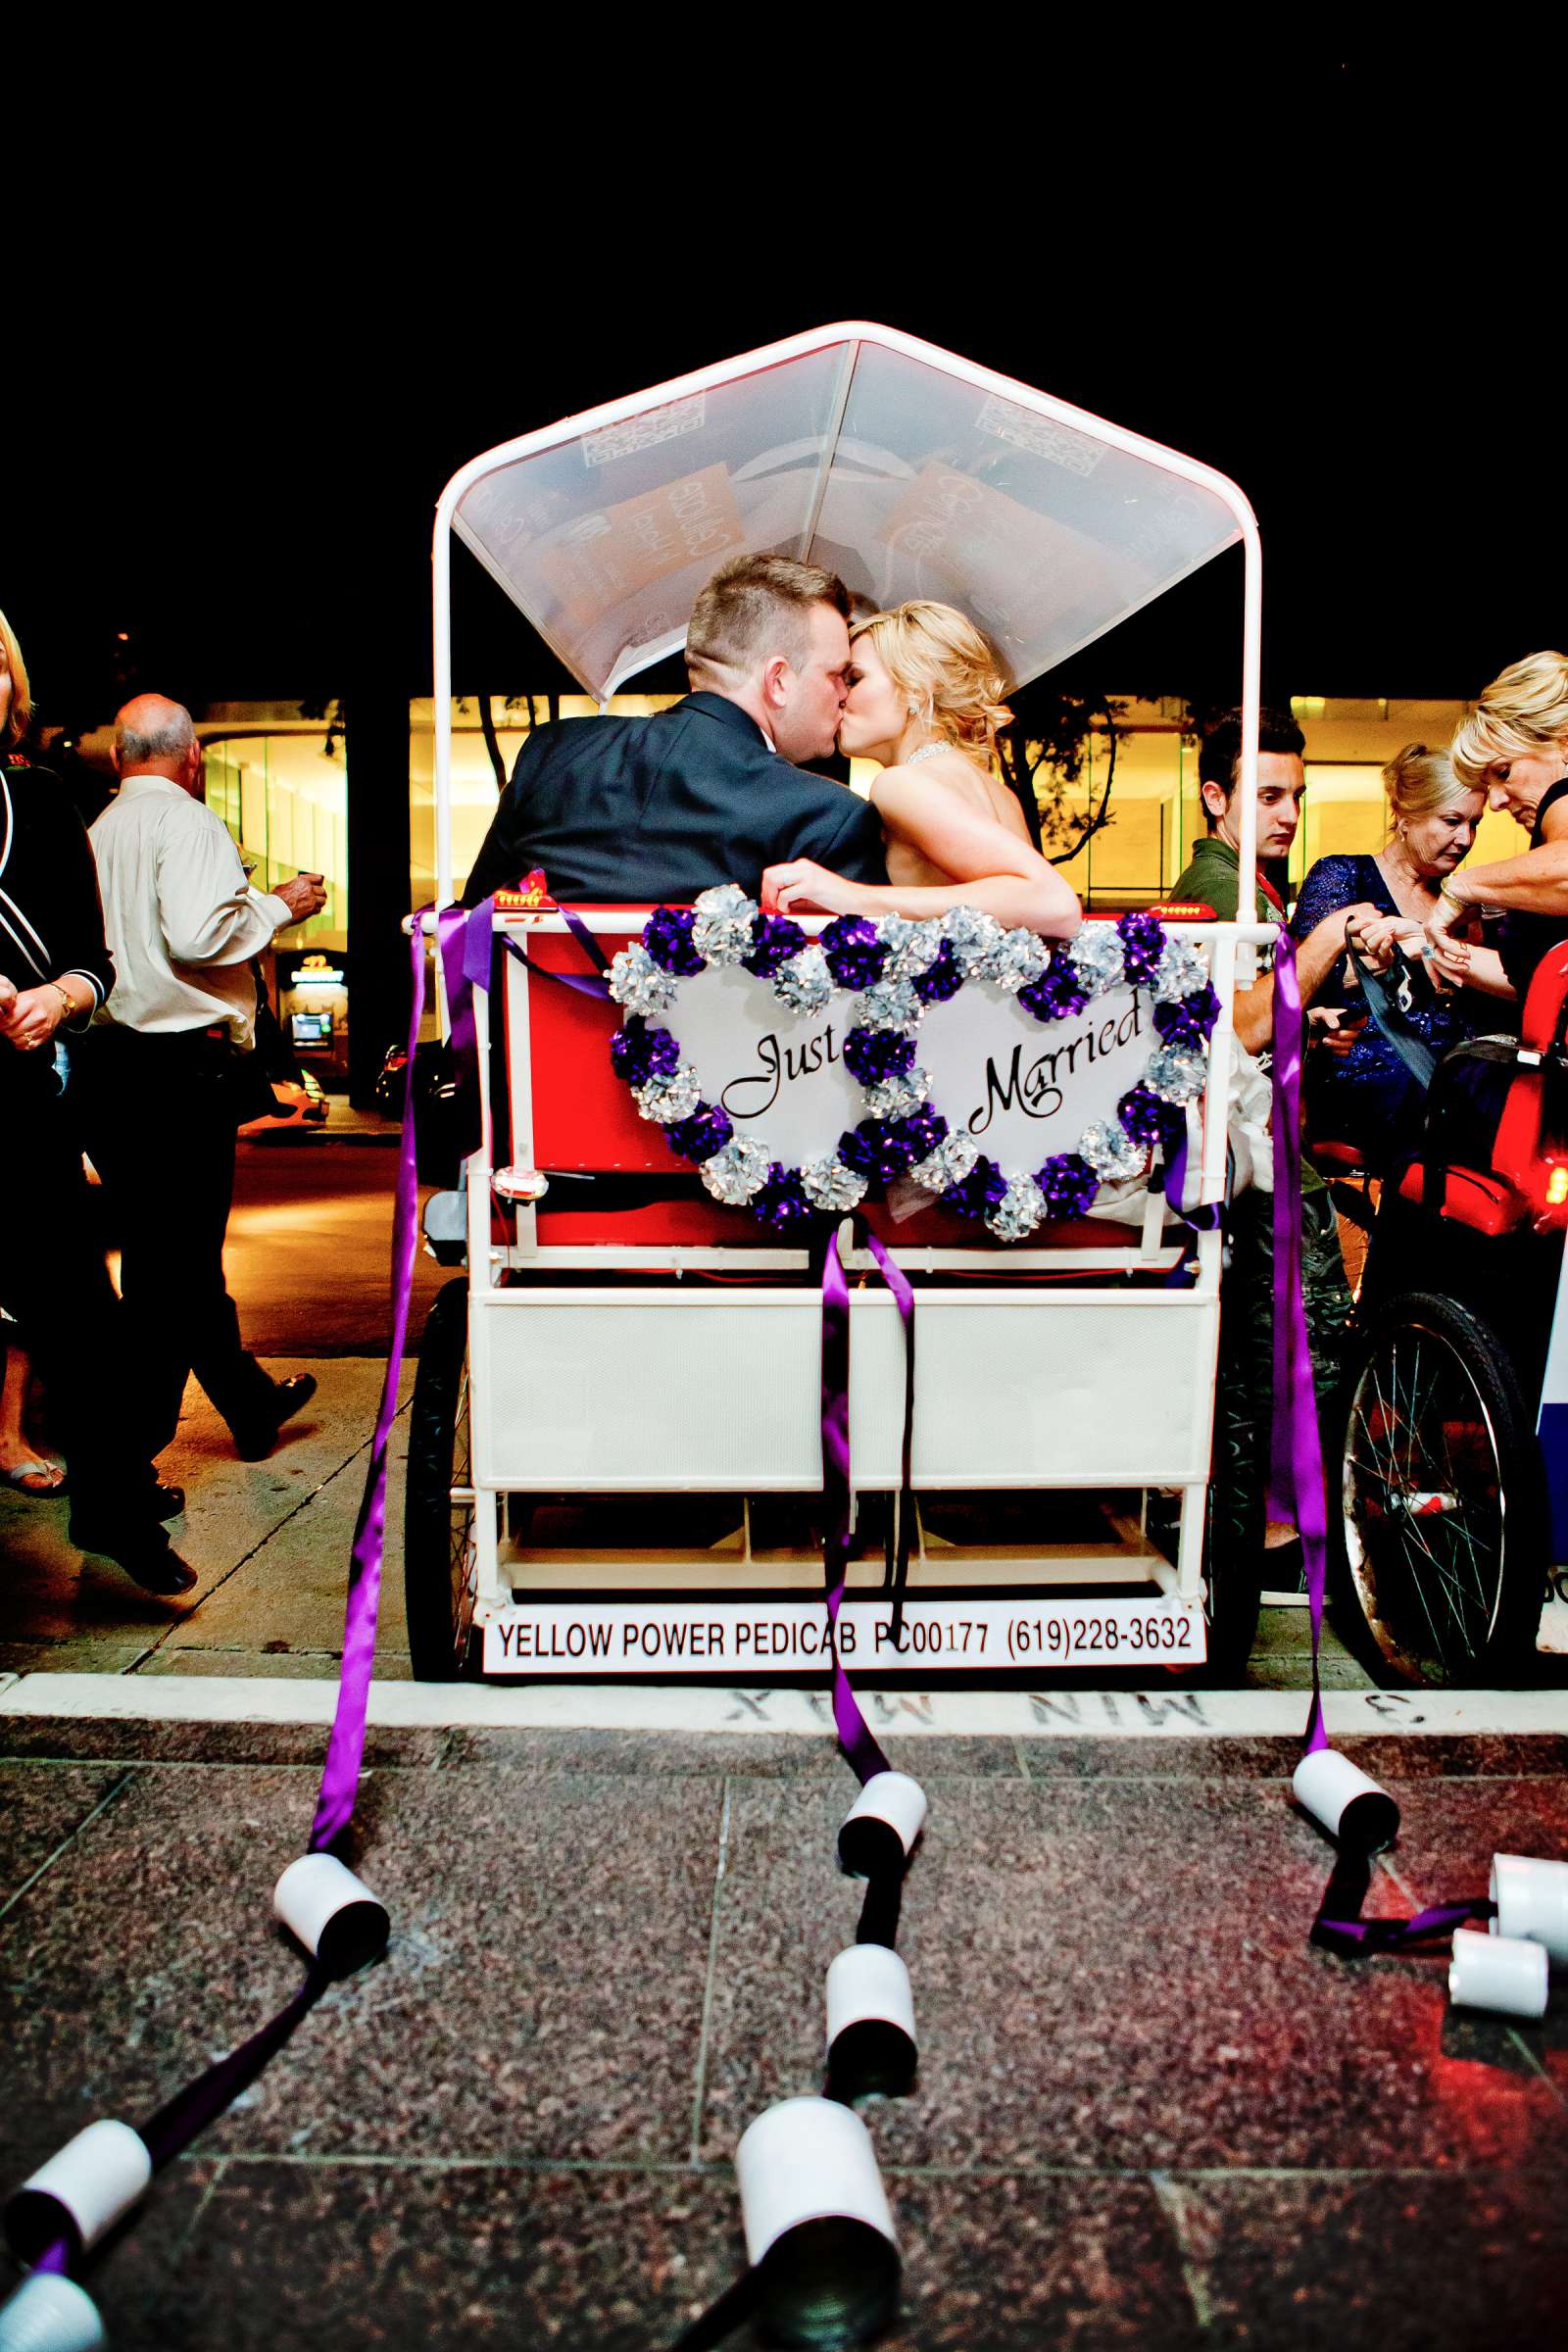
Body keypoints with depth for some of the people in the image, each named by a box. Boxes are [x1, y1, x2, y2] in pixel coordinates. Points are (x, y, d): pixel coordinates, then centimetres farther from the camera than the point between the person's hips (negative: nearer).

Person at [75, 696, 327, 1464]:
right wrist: (276, 905, -3)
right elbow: (198, 935, -20)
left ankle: (250, 1400, 30)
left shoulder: (99, 829, 14)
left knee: (172, 1243, 15)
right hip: (184, 1055, -8)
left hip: (112, 1049, 8)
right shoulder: (187, 821, -7)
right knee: (172, 1254, -2)